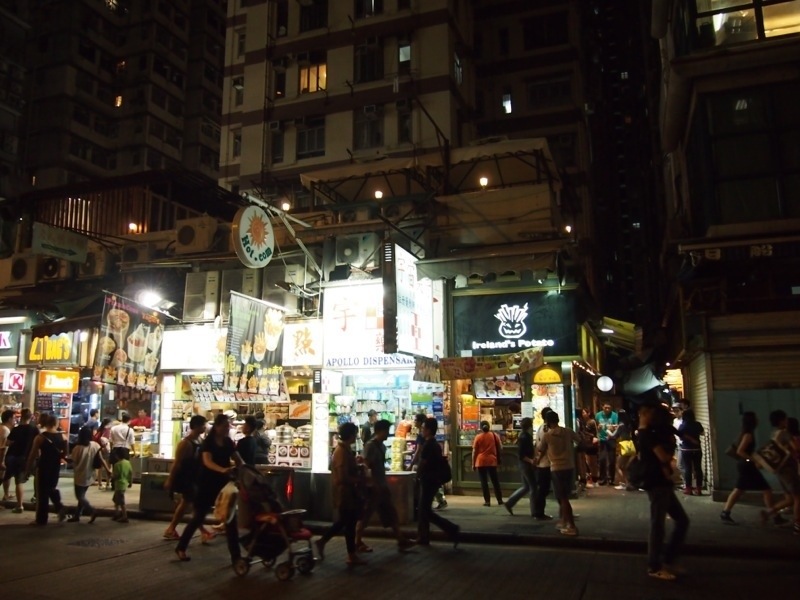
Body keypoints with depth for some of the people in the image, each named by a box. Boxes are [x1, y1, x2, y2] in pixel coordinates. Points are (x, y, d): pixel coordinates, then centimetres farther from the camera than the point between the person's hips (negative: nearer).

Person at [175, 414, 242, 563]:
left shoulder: (228, 442, 4)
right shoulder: (208, 442, -13)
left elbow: (238, 460, 7)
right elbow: (207, 461, -30)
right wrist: (222, 470, -47)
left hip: (223, 484, 5)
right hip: (208, 484, -5)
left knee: (230, 518, 1)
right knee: (198, 517, 4)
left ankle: (235, 555, 5)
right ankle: (181, 548, 24)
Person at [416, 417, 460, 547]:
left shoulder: (428, 445, -19)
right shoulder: (435, 444, 10)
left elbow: (422, 464, -18)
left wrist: (418, 476, 3)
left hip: (428, 481, -10)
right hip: (433, 480, 10)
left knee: (426, 512, -4)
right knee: (423, 510, 14)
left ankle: (452, 529, -7)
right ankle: (423, 538, 20)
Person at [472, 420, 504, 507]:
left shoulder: (478, 437, -3)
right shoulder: (495, 435, 2)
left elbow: (474, 452, -3)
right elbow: (500, 448, 8)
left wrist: (473, 464, 4)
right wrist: (498, 458, 28)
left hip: (481, 461, -2)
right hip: (492, 461, 2)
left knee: (484, 482, 4)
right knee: (495, 481, 12)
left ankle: (487, 501, 2)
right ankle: (500, 500, 13)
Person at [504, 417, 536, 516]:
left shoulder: (526, 436, 11)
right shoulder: (524, 437, -18)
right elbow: (521, 455, -22)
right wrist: (531, 461, -28)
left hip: (525, 465, 10)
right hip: (526, 465, -10)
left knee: (526, 487, 17)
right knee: (533, 487, -1)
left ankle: (509, 503, 19)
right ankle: (535, 512, 8)